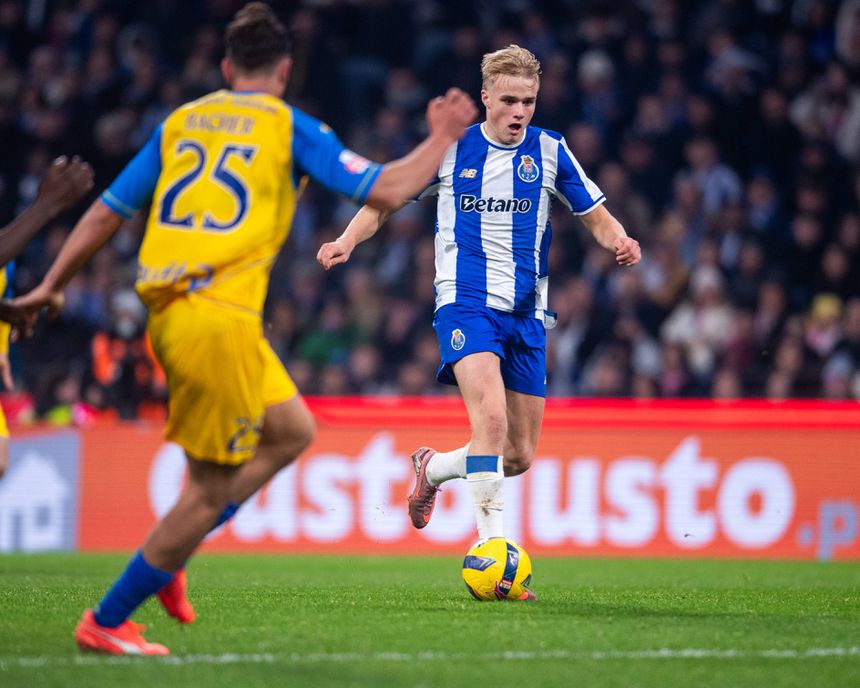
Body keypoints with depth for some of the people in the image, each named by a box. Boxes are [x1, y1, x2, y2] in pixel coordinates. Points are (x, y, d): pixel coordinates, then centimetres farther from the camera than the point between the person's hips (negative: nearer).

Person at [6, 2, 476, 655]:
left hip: (168, 309, 8)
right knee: (211, 488, 2)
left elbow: (106, 212, 18)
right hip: (219, 318, -7)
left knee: (291, 430, 21)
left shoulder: (180, 123, 17)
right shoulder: (290, 127, 2)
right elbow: (385, 190, 0)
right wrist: (443, 139, 15)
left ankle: (166, 557, 18)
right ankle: (106, 623, 6)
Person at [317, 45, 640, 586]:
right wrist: (348, 241, -7)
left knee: (520, 455, 6)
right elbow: (387, 200, 11)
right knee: (491, 415, -28)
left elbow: (597, 217, 9)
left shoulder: (551, 151, 4)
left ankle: (433, 468, 35)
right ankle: (493, 544, -27)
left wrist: (620, 241, -14)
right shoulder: (450, 148, 1)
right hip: (465, 302, -3)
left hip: (526, 314, 4)